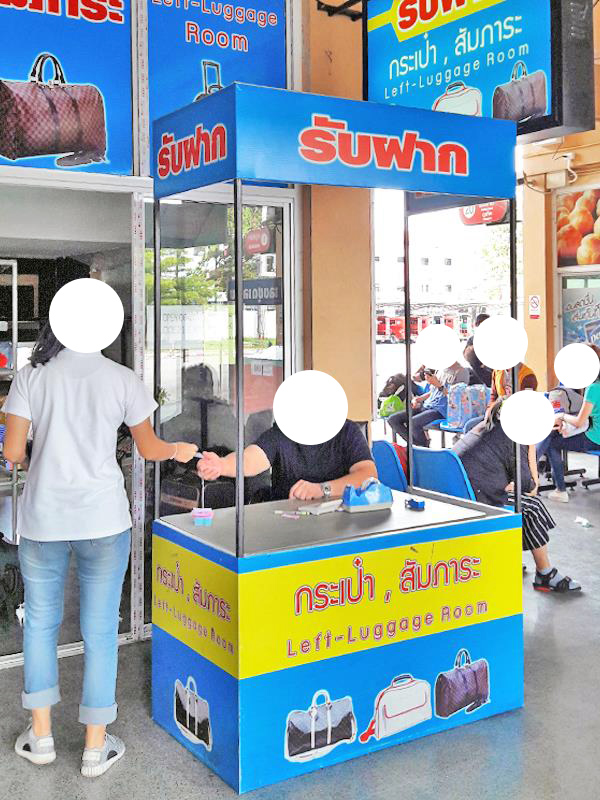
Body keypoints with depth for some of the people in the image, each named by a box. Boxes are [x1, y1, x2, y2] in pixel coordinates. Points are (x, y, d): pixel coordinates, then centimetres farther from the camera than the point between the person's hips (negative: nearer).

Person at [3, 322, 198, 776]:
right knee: (100, 630, 8)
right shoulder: (122, 379, -3)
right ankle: (96, 748, 19)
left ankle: (41, 736, 28)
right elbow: (149, 448, 5)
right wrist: (178, 451, 26)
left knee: (41, 622, 18)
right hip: (103, 519, -1)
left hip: (43, 519, 1)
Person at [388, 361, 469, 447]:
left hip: (441, 411, -8)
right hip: (426, 406, 8)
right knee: (393, 419, -9)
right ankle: (416, 444, -5)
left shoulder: (462, 371, -2)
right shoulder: (440, 370, 21)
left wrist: (439, 385, -19)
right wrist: (417, 399, 9)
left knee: (412, 423, -34)